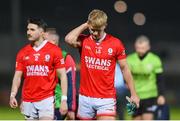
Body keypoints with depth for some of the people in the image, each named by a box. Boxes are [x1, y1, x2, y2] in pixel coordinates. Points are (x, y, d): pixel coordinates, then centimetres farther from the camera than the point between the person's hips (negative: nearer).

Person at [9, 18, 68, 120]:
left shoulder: (54, 50, -3)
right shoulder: (23, 53, 8)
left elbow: (63, 75, -3)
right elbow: (18, 76, 8)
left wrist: (64, 99, -9)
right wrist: (13, 95, -7)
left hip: (47, 99, -4)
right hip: (28, 101, 4)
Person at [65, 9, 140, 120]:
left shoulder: (116, 43, -2)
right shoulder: (83, 41, 0)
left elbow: (125, 69, 5)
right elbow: (69, 39, -22)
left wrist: (133, 94, 6)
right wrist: (85, 25, -8)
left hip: (106, 98, -2)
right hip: (85, 97, 2)